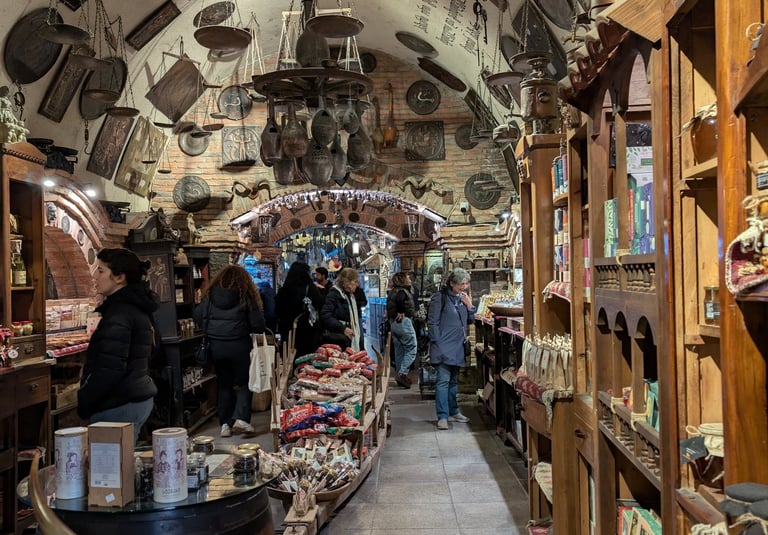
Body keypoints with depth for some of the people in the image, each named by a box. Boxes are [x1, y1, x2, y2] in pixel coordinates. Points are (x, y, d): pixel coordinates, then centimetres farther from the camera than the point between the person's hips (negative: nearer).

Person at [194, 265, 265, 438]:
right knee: (244, 383, 11)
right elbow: (258, 325, -7)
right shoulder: (246, 295, -5)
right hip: (239, 344, -3)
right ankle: (240, 418, -2)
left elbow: (198, 316, 3)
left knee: (223, 384, 14)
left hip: (216, 345, 3)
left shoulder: (210, 294, 3)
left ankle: (225, 424, 14)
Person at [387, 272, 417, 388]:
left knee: (399, 350, 14)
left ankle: (399, 375, 18)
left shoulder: (392, 291, 15)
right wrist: (401, 312, -21)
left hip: (393, 323, 9)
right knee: (411, 349, -4)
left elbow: (389, 306, 16)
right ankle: (402, 374, -14)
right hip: (404, 322, -9)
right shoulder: (403, 291, -13)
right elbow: (399, 300, -33)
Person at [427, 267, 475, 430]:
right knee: (443, 380, -10)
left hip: (458, 346, 8)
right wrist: (437, 343, -14)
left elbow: (469, 320, 16)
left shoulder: (463, 298, 12)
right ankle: (442, 417, -8)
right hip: (444, 347, -7)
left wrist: (469, 306, 0)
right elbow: (432, 322, -11)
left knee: (453, 380, 16)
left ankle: (453, 412, 26)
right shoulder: (440, 297, -10)